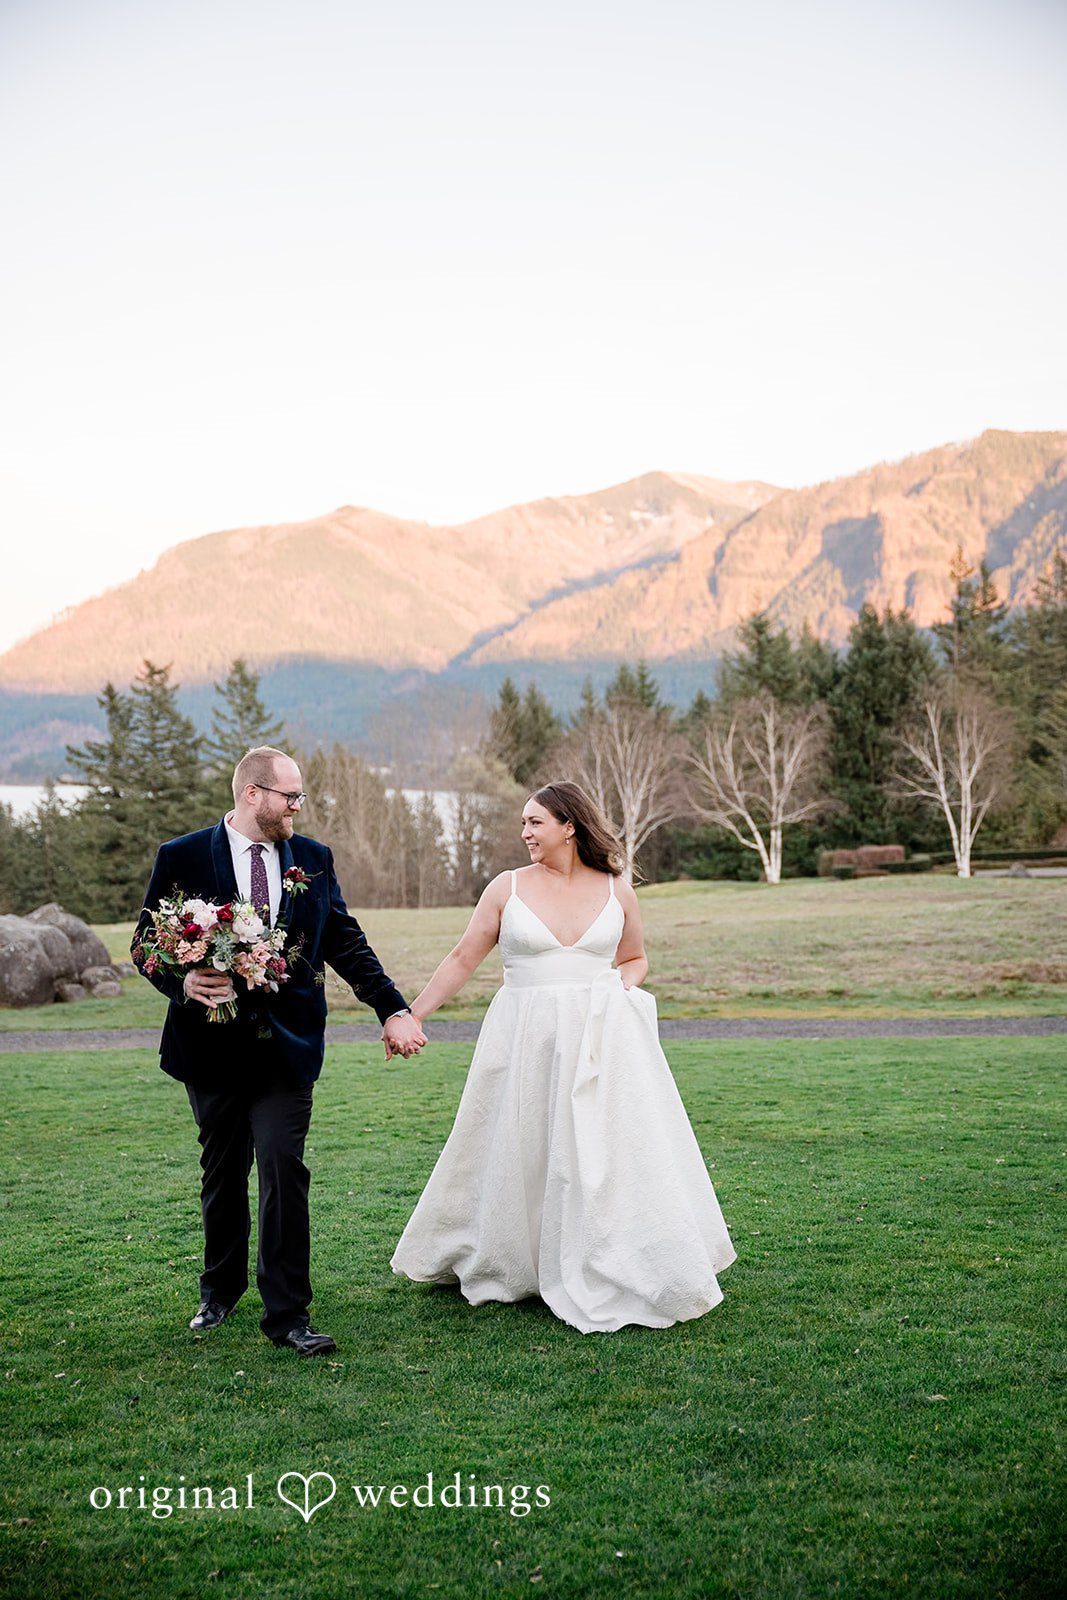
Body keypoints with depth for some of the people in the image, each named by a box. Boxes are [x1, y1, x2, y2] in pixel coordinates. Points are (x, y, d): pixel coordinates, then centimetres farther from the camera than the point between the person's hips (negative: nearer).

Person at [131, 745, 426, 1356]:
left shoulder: (314, 858, 6)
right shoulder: (183, 858, -3)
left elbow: (347, 943, 9)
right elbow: (146, 943, 1)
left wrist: (394, 1009, 4)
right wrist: (183, 982, -19)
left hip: (287, 1045, 1)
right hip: (212, 1043, 0)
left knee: (283, 1166, -8)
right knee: (223, 1171, 14)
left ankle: (288, 1312, 3)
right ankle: (221, 1290, 36)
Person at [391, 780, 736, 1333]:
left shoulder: (616, 891, 3)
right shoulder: (508, 887, 0)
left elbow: (635, 957, 19)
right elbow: (462, 959, 4)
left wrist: (624, 984, -3)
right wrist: (411, 1016, 2)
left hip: (602, 1041, 1)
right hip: (526, 1039, 0)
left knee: (613, 1153, -1)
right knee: (516, 1156, 9)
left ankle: (628, 1276, 14)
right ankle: (500, 1264, 30)